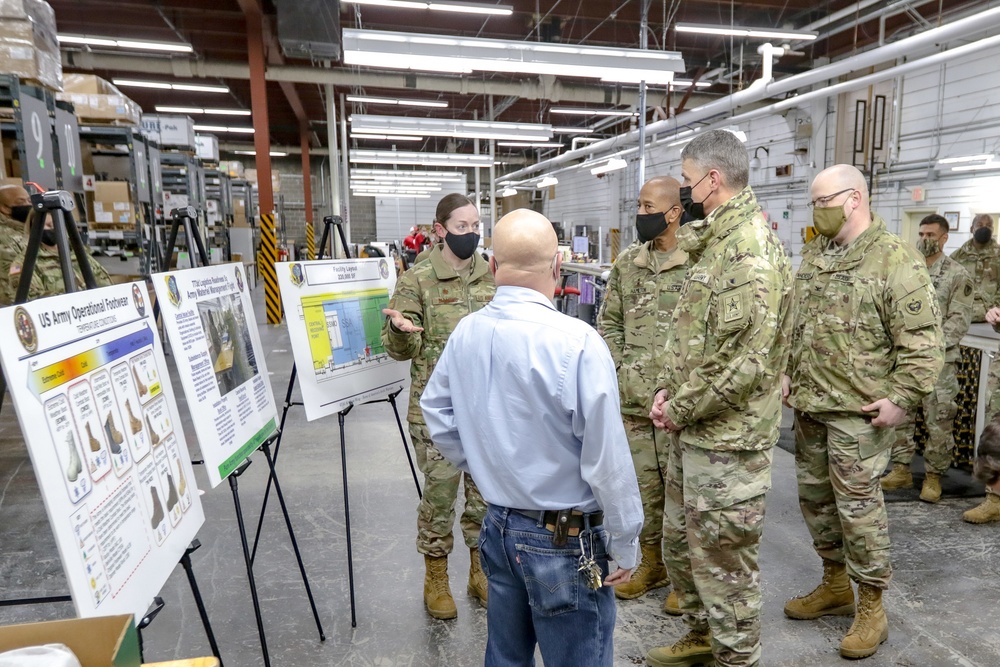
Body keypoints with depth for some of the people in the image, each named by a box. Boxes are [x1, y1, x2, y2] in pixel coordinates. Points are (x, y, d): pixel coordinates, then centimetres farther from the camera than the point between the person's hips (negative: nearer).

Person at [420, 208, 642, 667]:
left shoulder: (465, 333, -4)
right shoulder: (577, 342, -24)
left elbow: (437, 412, 9)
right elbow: (607, 458, -21)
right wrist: (625, 542, -8)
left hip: (498, 525, 6)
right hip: (564, 539, -6)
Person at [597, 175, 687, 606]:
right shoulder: (626, 263, 8)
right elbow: (608, 321, 14)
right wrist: (621, 368, 4)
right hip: (633, 400, 6)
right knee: (644, 487, 17)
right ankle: (652, 564, 36)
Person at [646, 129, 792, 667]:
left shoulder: (751, 251, -20)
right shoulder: (714, 243, 12)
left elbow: (744, 361, -26)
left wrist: (681, 409, -15)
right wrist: (668, 388, 6)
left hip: (727, 440, -10)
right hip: (691, 431, 10)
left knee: (723, 557, 6)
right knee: (679, 540, 23)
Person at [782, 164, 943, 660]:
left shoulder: (895, 260, -11)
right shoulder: (814, 255, 12)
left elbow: (923, 342, -14)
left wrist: (901, 398, -17)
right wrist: (786, 371, 12)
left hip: (857, 411, -8)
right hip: (808, 405, 8)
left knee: (857, 504, 0)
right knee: (814, 495, 16)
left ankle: (872, 608, 20)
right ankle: (835, 586, 35)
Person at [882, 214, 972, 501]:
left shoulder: (957, 275, -2)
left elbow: (960, 320, -7)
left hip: (939, 361, -4)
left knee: (939, 421, 0)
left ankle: (934, 476, 13)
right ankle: (901, 469, 19)